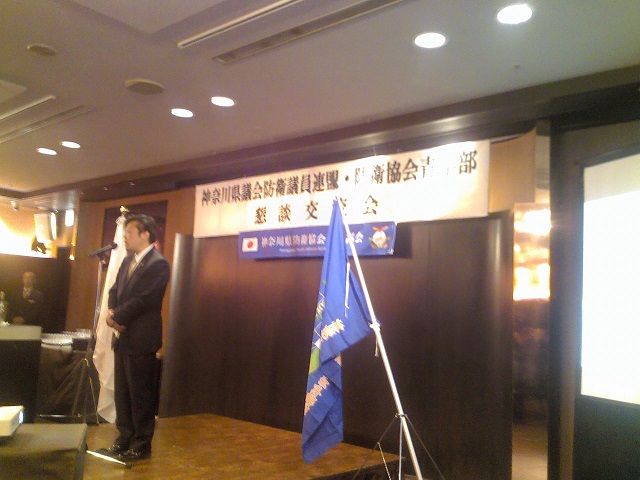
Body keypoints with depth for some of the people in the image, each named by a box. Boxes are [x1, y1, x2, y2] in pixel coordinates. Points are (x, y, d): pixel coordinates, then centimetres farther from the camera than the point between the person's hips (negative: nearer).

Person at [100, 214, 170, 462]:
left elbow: (142, 300, -21)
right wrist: (112, 313, -6)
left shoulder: (158, 264, -15)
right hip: (122, 337, 9)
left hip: (140, 339, -9)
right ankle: (124, 439, 28)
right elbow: (115, 291, 13)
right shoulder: (128, 260, 14)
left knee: (140, 395, 2)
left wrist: (116, 316, -12)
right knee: (122, 393, 15)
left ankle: (141, 445, 14)